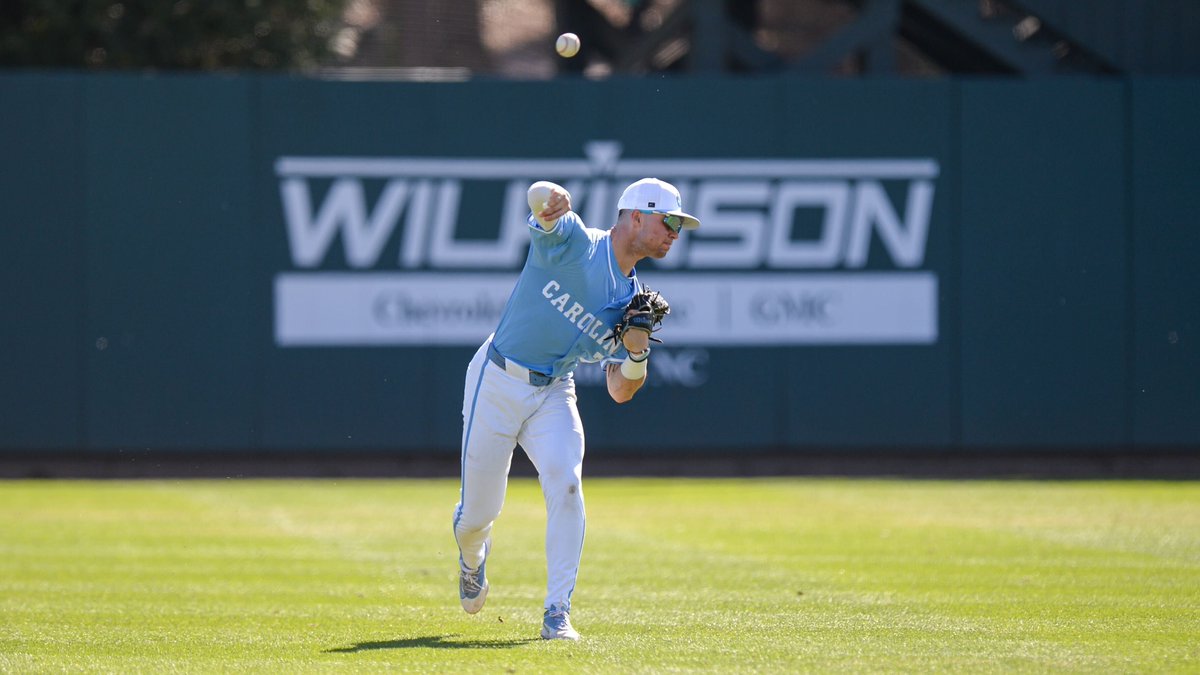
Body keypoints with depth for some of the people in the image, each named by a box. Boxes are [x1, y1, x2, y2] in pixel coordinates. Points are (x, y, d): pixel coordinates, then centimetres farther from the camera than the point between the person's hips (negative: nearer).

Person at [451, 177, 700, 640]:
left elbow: (620, 393, 4)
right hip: (496, 384, -4)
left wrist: (637, 352, -17)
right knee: (478, 511, 3)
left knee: (565, 484, -23)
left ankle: (557, 613, -18)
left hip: (553, 394, 4)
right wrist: (549, 198, -56)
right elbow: (540, 197, -32)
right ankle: (473, 557, 42)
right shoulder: (572, 241, -10)